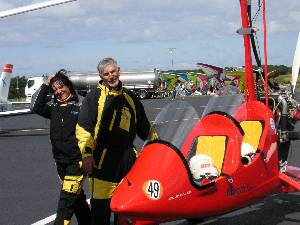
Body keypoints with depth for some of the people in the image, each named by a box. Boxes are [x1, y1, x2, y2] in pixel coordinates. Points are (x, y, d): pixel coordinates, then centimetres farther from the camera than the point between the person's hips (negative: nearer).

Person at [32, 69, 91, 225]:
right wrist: (45, 86, -7)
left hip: (77, 161, -6)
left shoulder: (80, 107, -5)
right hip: (60, 160, 6)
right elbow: (37, 108, -9)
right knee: (77, 196, 17)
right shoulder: (54, 107, 9)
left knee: (67, 198, -10)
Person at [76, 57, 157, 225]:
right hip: (103, 159, -4)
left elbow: (144, 127, 27)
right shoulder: (95, 96, 2)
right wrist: (87, 153, -15)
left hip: (128, 159, 5)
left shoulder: (130, 97, 17)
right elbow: (84, 128, -5)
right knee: (101, 205, -5)